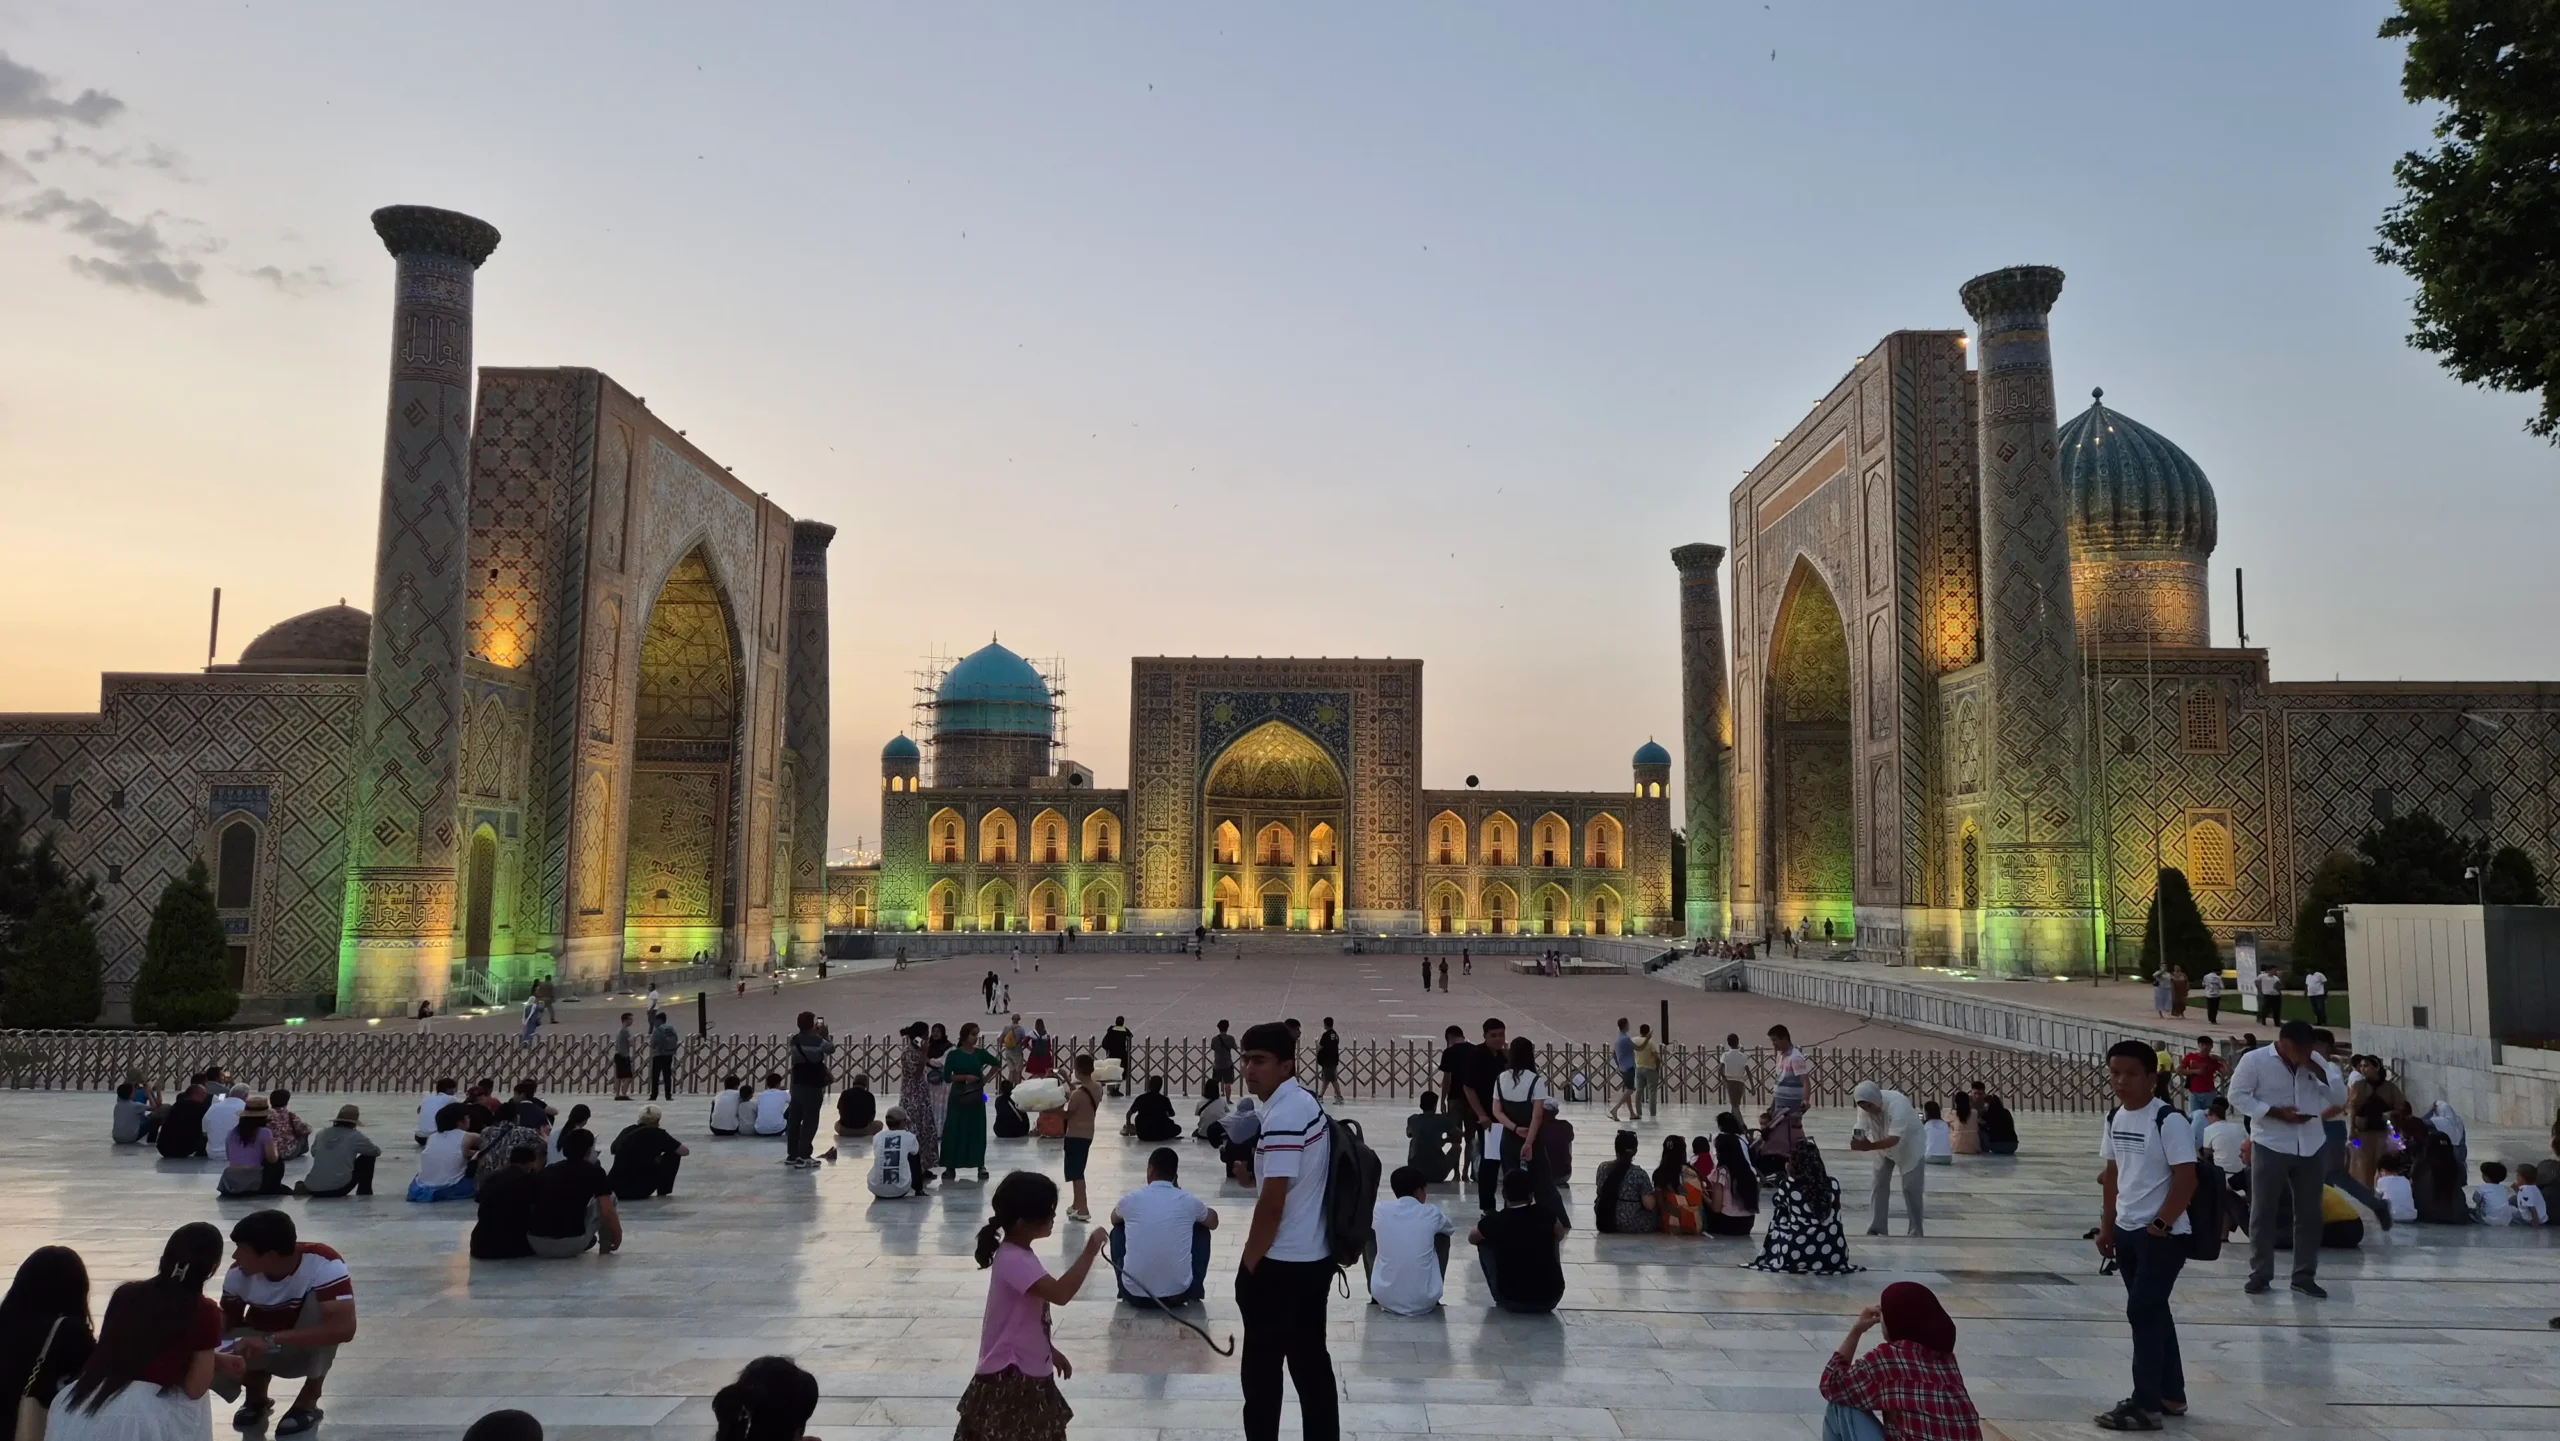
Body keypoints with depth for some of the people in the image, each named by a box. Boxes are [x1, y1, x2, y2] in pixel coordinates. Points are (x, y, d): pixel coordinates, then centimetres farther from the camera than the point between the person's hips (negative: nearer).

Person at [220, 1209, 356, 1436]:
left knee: (318, 1301, -33)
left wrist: (271, 1340, -47)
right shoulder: (239, 1274, -19)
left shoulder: (324, 1264, -33)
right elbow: (228, 1319, -3)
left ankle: (309, 1399, -13)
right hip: (262, 1349, 3)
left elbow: (344, 1328, -43)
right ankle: (256, 1395, 8)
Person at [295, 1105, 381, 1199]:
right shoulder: (355, 1136, -3)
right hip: (339, 1188, -5)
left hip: (314, 1190, 5)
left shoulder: (321, 1134, 9)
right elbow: (376, 1151, 11)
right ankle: (364, 1194, 18)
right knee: (368, 1157, 13)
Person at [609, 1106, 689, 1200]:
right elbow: (685, 1151, 5)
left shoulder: (627, 1130, 12)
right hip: (638, 1190, -6)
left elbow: (613, 1149, 32)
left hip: (615, 1189, 6)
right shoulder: (657, 1133, -3)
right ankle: (662, 1194, 12)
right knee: (673, 1155, 9)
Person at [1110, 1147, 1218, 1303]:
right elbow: (1213, 1222, 24)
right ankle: (1195, 1292, 20)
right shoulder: (1188, 1201, -1)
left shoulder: (1131, 1199, 0)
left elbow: (1114, 1219, 26)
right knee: (1201, 1230, 23)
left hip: (1135, 1294, 0)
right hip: (1179, 1293, 0)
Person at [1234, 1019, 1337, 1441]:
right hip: (1314, 1256, 9)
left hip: (1281, 1263, -9)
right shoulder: (1303, 1102, 9)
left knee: (1261, 1369, 4)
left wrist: (1249, 1264, -13)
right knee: (1311, 1363, 15)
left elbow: (1272, 1202, -22)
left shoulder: (1282, 1116, -22)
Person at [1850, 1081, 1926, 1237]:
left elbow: (1894, 1139, -45)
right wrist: (1857, 1141, -49)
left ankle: (1915, 1232, 5)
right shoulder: (1865, 1105, -23)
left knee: (1910, 1188, -6)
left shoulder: (1897, 1104, -41)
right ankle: (1877, 1228, 11)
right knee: (1879, 1184, 2)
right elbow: (1861, 1130, -25)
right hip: (1884, 1145, 5)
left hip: (1909, 1144, -5)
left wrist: (1869, 1146, -58)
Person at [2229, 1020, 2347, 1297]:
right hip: (2270, 1146, -4)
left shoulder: (2316, 1061, 5)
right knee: (2262, 1212, 1)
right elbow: (2238, 1095, -8)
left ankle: (2304, 1275, 19)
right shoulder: (2254, 1060, -8)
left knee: (2309, 1214, 9)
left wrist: (2316, 1068, -12)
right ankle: (2260, 1274, 10)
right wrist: (2275, 1112, -18)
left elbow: (2340, 1097, 1)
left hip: (2312, 1148, 4)